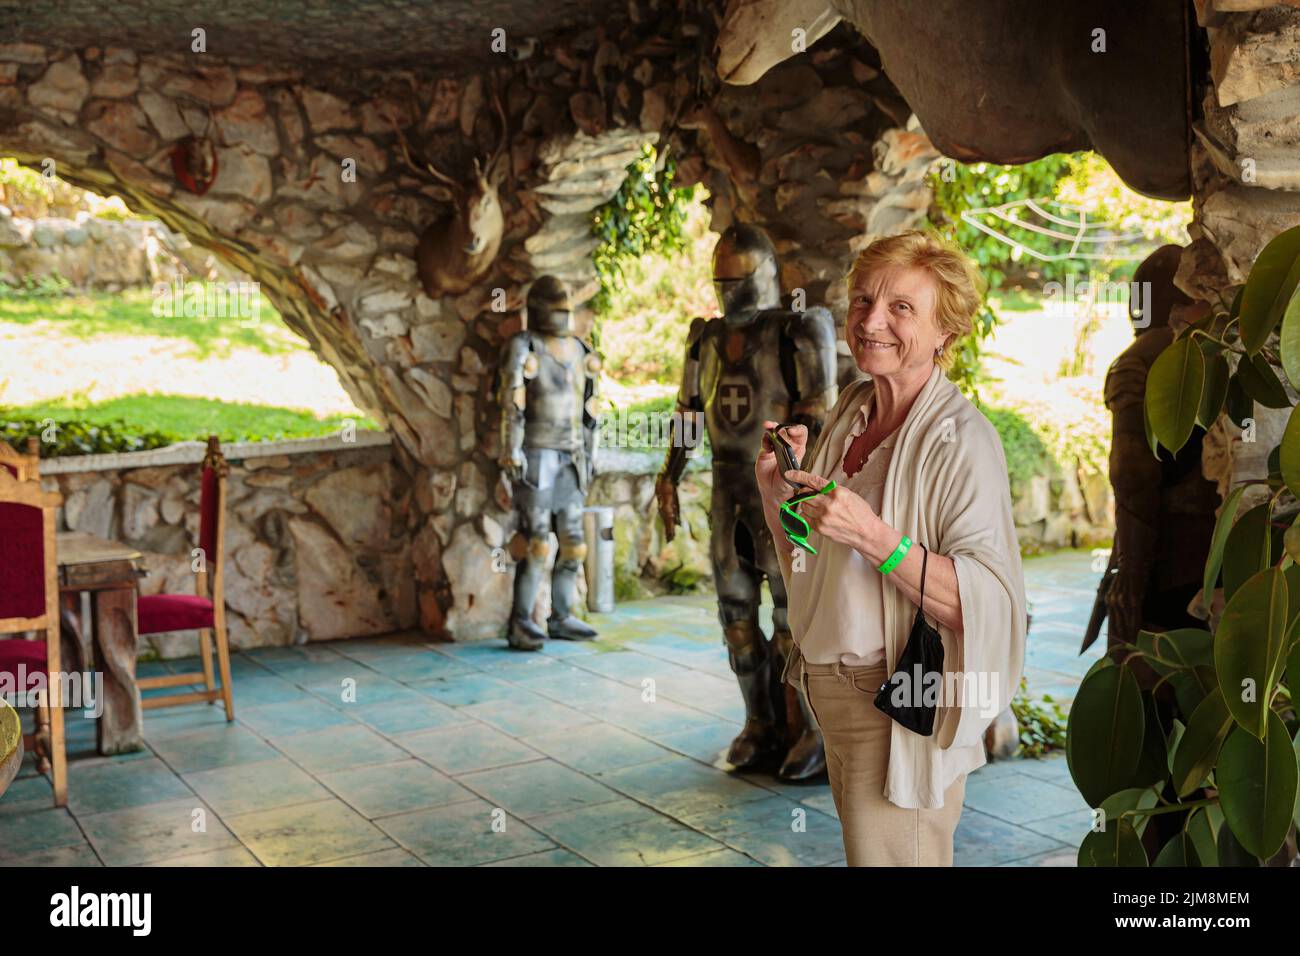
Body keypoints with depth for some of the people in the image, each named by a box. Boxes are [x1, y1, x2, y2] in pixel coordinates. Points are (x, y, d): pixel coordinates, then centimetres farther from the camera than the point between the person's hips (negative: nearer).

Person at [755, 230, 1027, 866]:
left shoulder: (961, 440, -18)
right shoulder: (850, 410, 5)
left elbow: (990, 604, -26)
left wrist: (876, 538, -33)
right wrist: (776, 488, -3)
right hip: (829, 690, 7)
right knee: (858, 846, 21)